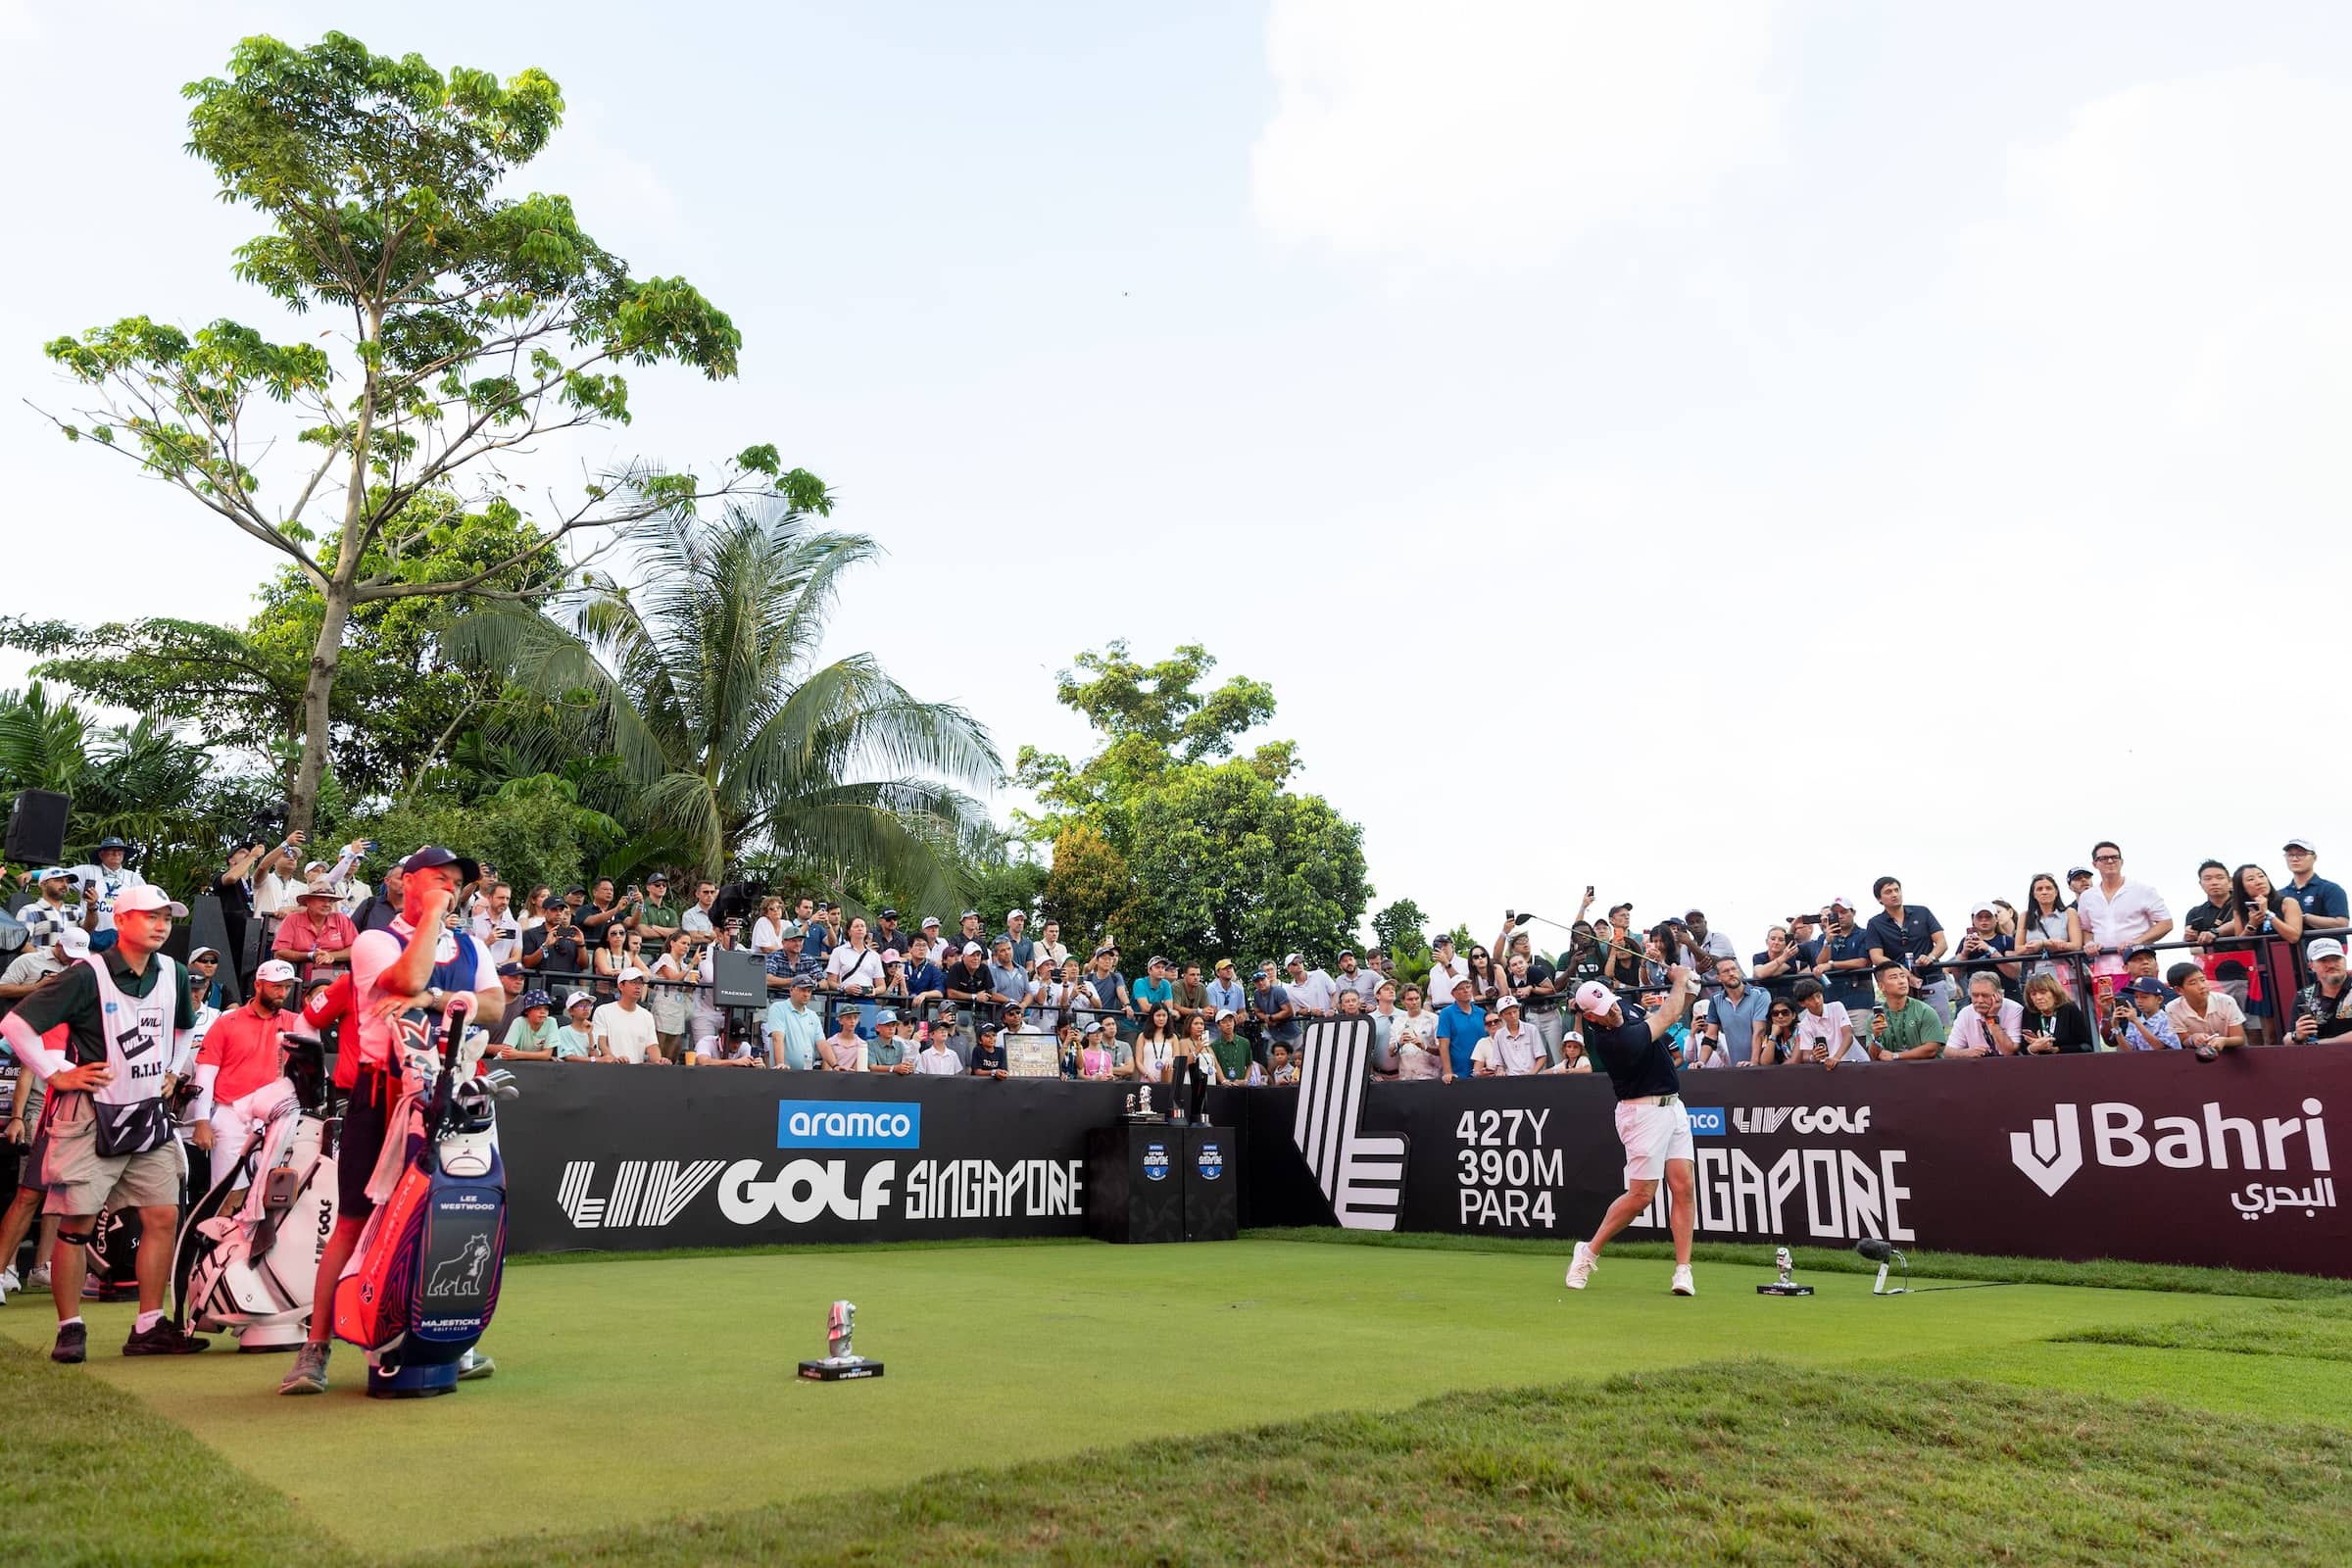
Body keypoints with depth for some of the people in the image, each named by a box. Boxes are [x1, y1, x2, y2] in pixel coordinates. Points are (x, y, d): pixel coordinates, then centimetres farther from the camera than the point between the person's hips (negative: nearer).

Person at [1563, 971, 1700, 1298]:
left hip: (1673, 1107, 8)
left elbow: (1669, 1016, 17)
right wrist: (1679, 979, 3)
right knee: (1641, 1195, -6)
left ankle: (1683, 1270, 0)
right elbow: (1668, 1016, -14)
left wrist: (1687, 992, -3)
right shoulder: (1612, 1041, -24)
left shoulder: (1623, 1010, 3)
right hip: (1644, 1113, -8)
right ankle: (1590, 1252, 12)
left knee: (1683, 1187, -2)